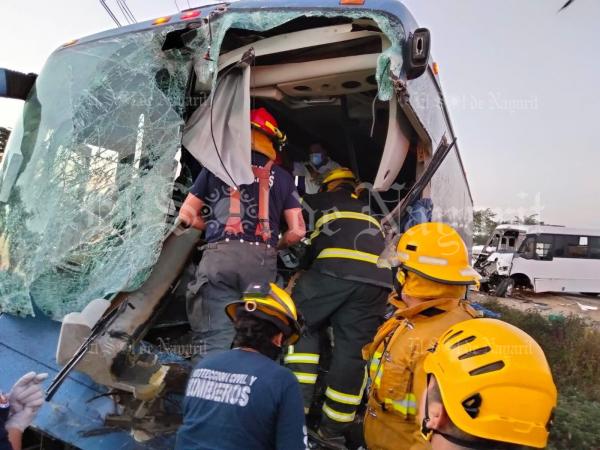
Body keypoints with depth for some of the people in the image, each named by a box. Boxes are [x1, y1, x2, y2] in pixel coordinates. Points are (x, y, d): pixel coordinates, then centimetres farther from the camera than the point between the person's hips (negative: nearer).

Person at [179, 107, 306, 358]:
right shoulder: (282, 177, 17)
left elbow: (187, 215, 17)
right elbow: (297, 231, 12)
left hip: (219, 255, -1)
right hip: (262, 260, 1)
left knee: (216, 336, -1)